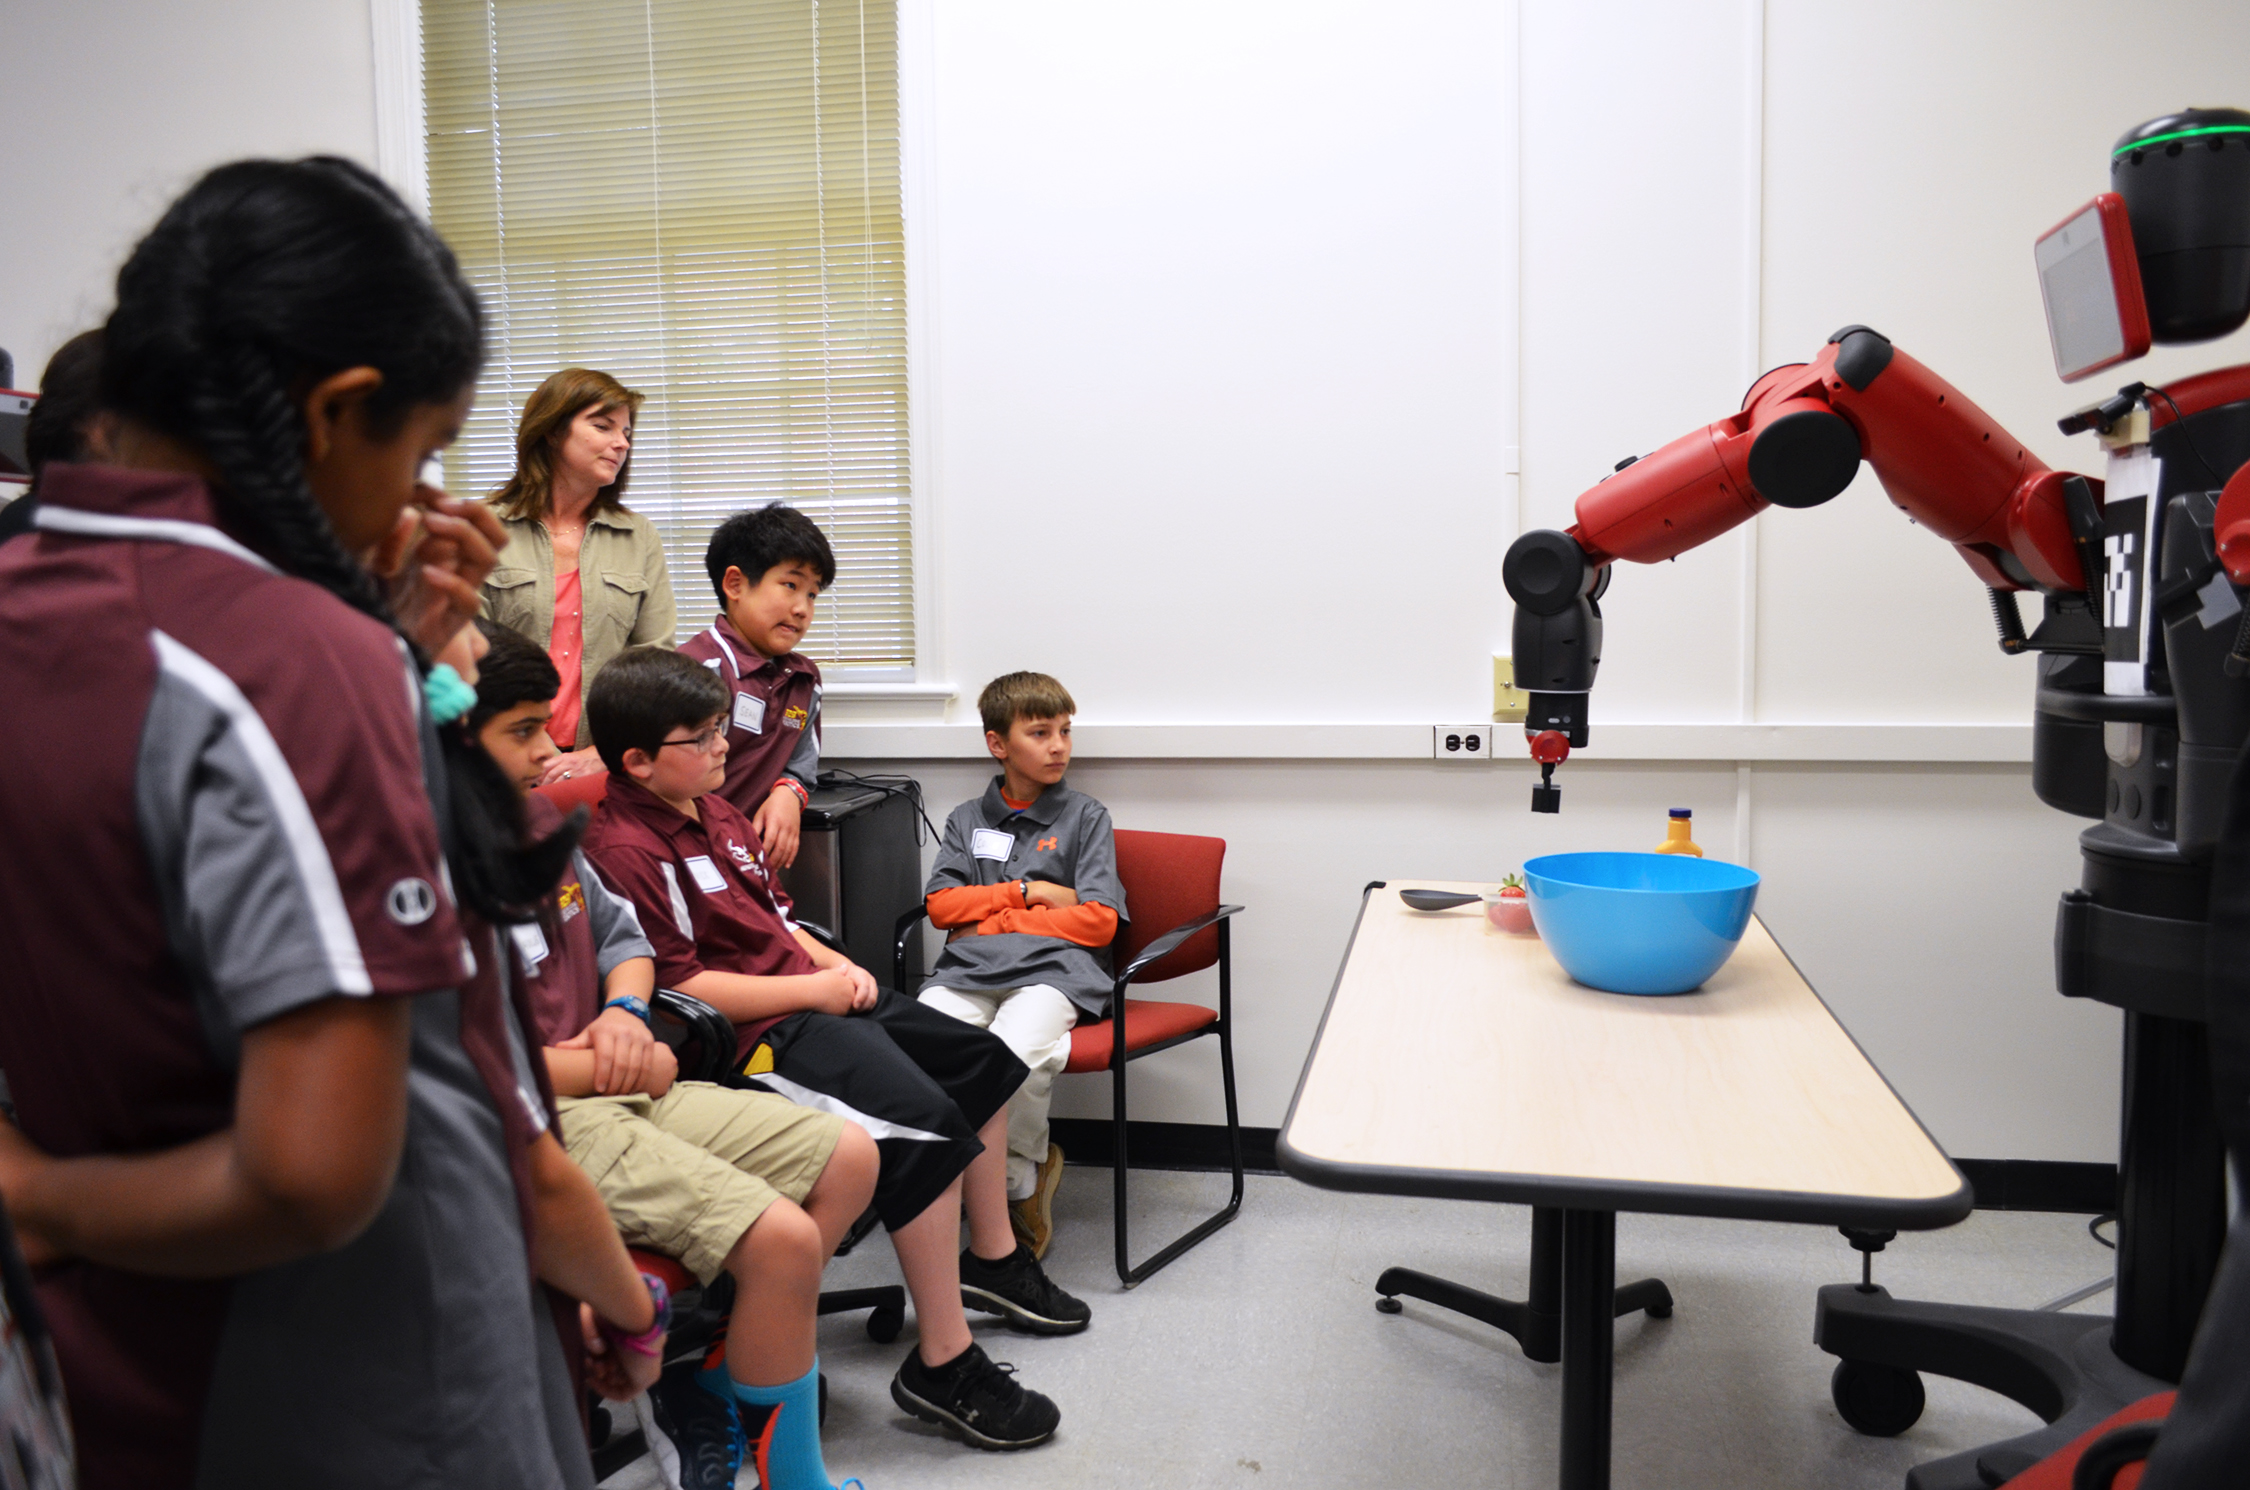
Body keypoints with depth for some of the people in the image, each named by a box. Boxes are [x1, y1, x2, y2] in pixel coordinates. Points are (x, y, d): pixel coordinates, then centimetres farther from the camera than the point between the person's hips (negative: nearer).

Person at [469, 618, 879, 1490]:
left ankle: (711, 1376, 11)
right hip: (542, 1122, -9)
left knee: (848, 1158, 4)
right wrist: (620, 1068, -12)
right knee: (783, 1236, -23)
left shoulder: (537, 816, 10)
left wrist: (626, 1011, -1)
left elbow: (621, 935, 21)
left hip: (613, 1087, 10)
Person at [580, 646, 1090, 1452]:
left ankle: (992, 1255, 32)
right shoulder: (625, 850, -17)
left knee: (983, 1058, 16)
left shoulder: (712, 809, 14)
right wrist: (812, 991, -17)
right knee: (926, 1121, -25)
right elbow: (677, 987, -22)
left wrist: (835, 963, 5)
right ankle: (943, 1363, -13)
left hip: (812, 995, 11)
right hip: (755, 1033, -11)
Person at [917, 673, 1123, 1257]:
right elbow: (940, 905, 12)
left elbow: (1099, 920, 2)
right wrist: (1028, 892, 3)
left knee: (1014, 1056, -35)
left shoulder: (1086, 816, 14)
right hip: (968, 969, 3)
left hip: (1054, 968, -3)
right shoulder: (968, 818, 24)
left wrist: (992, 920, 2)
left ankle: (1020, 1172, -1)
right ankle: (1025, 1177, -9)